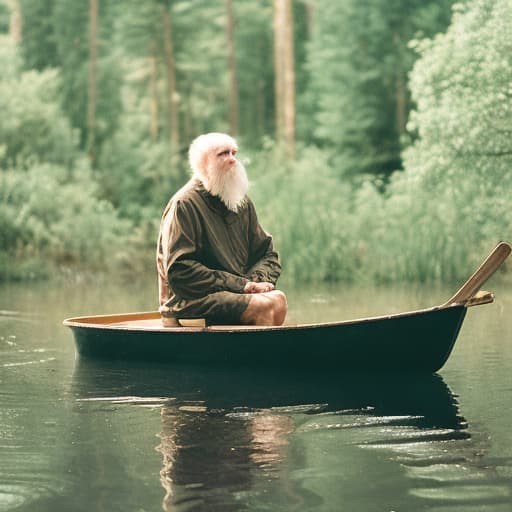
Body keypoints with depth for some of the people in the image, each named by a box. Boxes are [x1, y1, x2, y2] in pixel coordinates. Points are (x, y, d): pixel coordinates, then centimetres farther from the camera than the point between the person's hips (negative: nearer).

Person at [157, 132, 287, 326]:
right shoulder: (183, 205, -7)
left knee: (278, 299, -24)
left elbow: (267, 254, 19)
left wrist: (257, 280, -6)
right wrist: (240, 284, -16)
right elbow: (179, 270, -15)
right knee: (264, 307, -28)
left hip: (238, 294, 7)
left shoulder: (242, 203, 17)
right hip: (189, 303, -7)